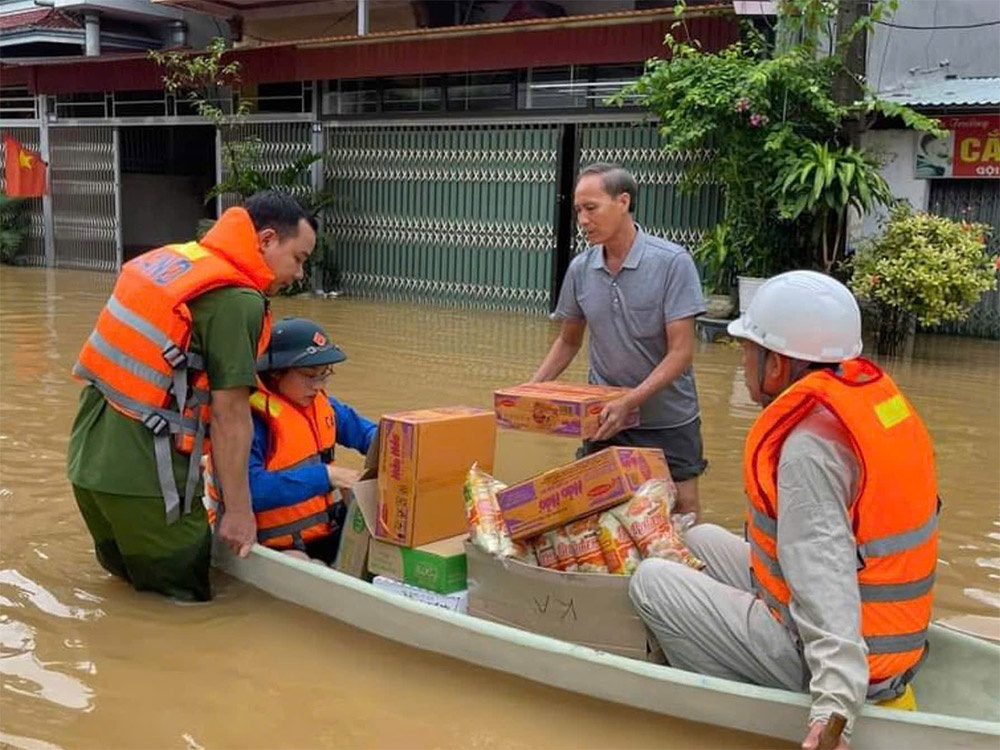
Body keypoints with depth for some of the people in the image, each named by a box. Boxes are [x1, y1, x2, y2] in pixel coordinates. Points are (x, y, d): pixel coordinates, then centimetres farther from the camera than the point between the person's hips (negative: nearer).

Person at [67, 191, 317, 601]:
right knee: (185, 596, 5)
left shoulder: (170, 259, 12)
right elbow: (229, 414, -14)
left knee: (128, 574, 26)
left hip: (87, 457, 9)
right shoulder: (237, 301, -14)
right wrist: (239, 510, -7)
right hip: (143, 474, -8)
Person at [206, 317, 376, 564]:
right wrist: (324, 476, -27)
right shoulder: (250, 417, -20)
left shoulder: (321, 404, 6)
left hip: (323, 531, 9)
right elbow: (246, 487, -32)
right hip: (271, 545, -8)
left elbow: (365, 431, 21)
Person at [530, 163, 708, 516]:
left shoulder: (673, 262, -15)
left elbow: (681, 352, -17)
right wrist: (532, 389, -2)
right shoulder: (580, 269, -1)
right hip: (605, 419, 4)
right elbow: (568, 341, 12)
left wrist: (629, 402, -27)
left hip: (669, 421, -3)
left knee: (683, 513, 3)